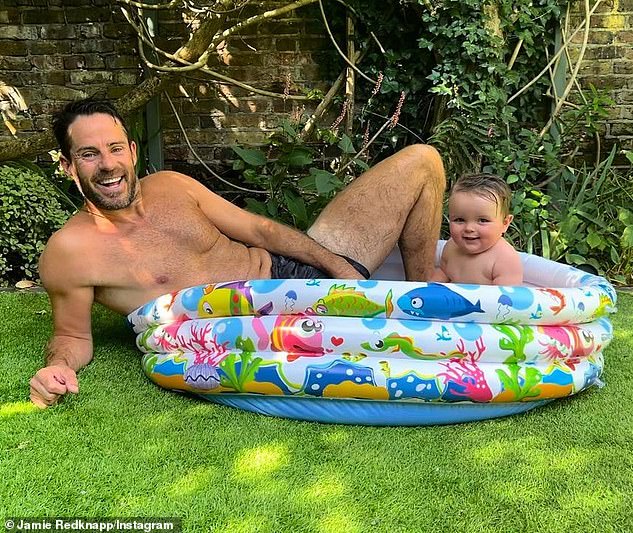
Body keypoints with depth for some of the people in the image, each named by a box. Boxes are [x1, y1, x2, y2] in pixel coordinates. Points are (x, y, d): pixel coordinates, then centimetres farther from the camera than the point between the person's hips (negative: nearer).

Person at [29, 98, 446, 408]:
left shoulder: (171, 185, 6)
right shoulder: (69, 251, -9)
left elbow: (259, 229, 10)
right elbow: (72, 336, 1)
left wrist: (335, 263, 1)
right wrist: (59, 365, -23)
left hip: (294, 268, 7)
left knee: (421, 161, 7)